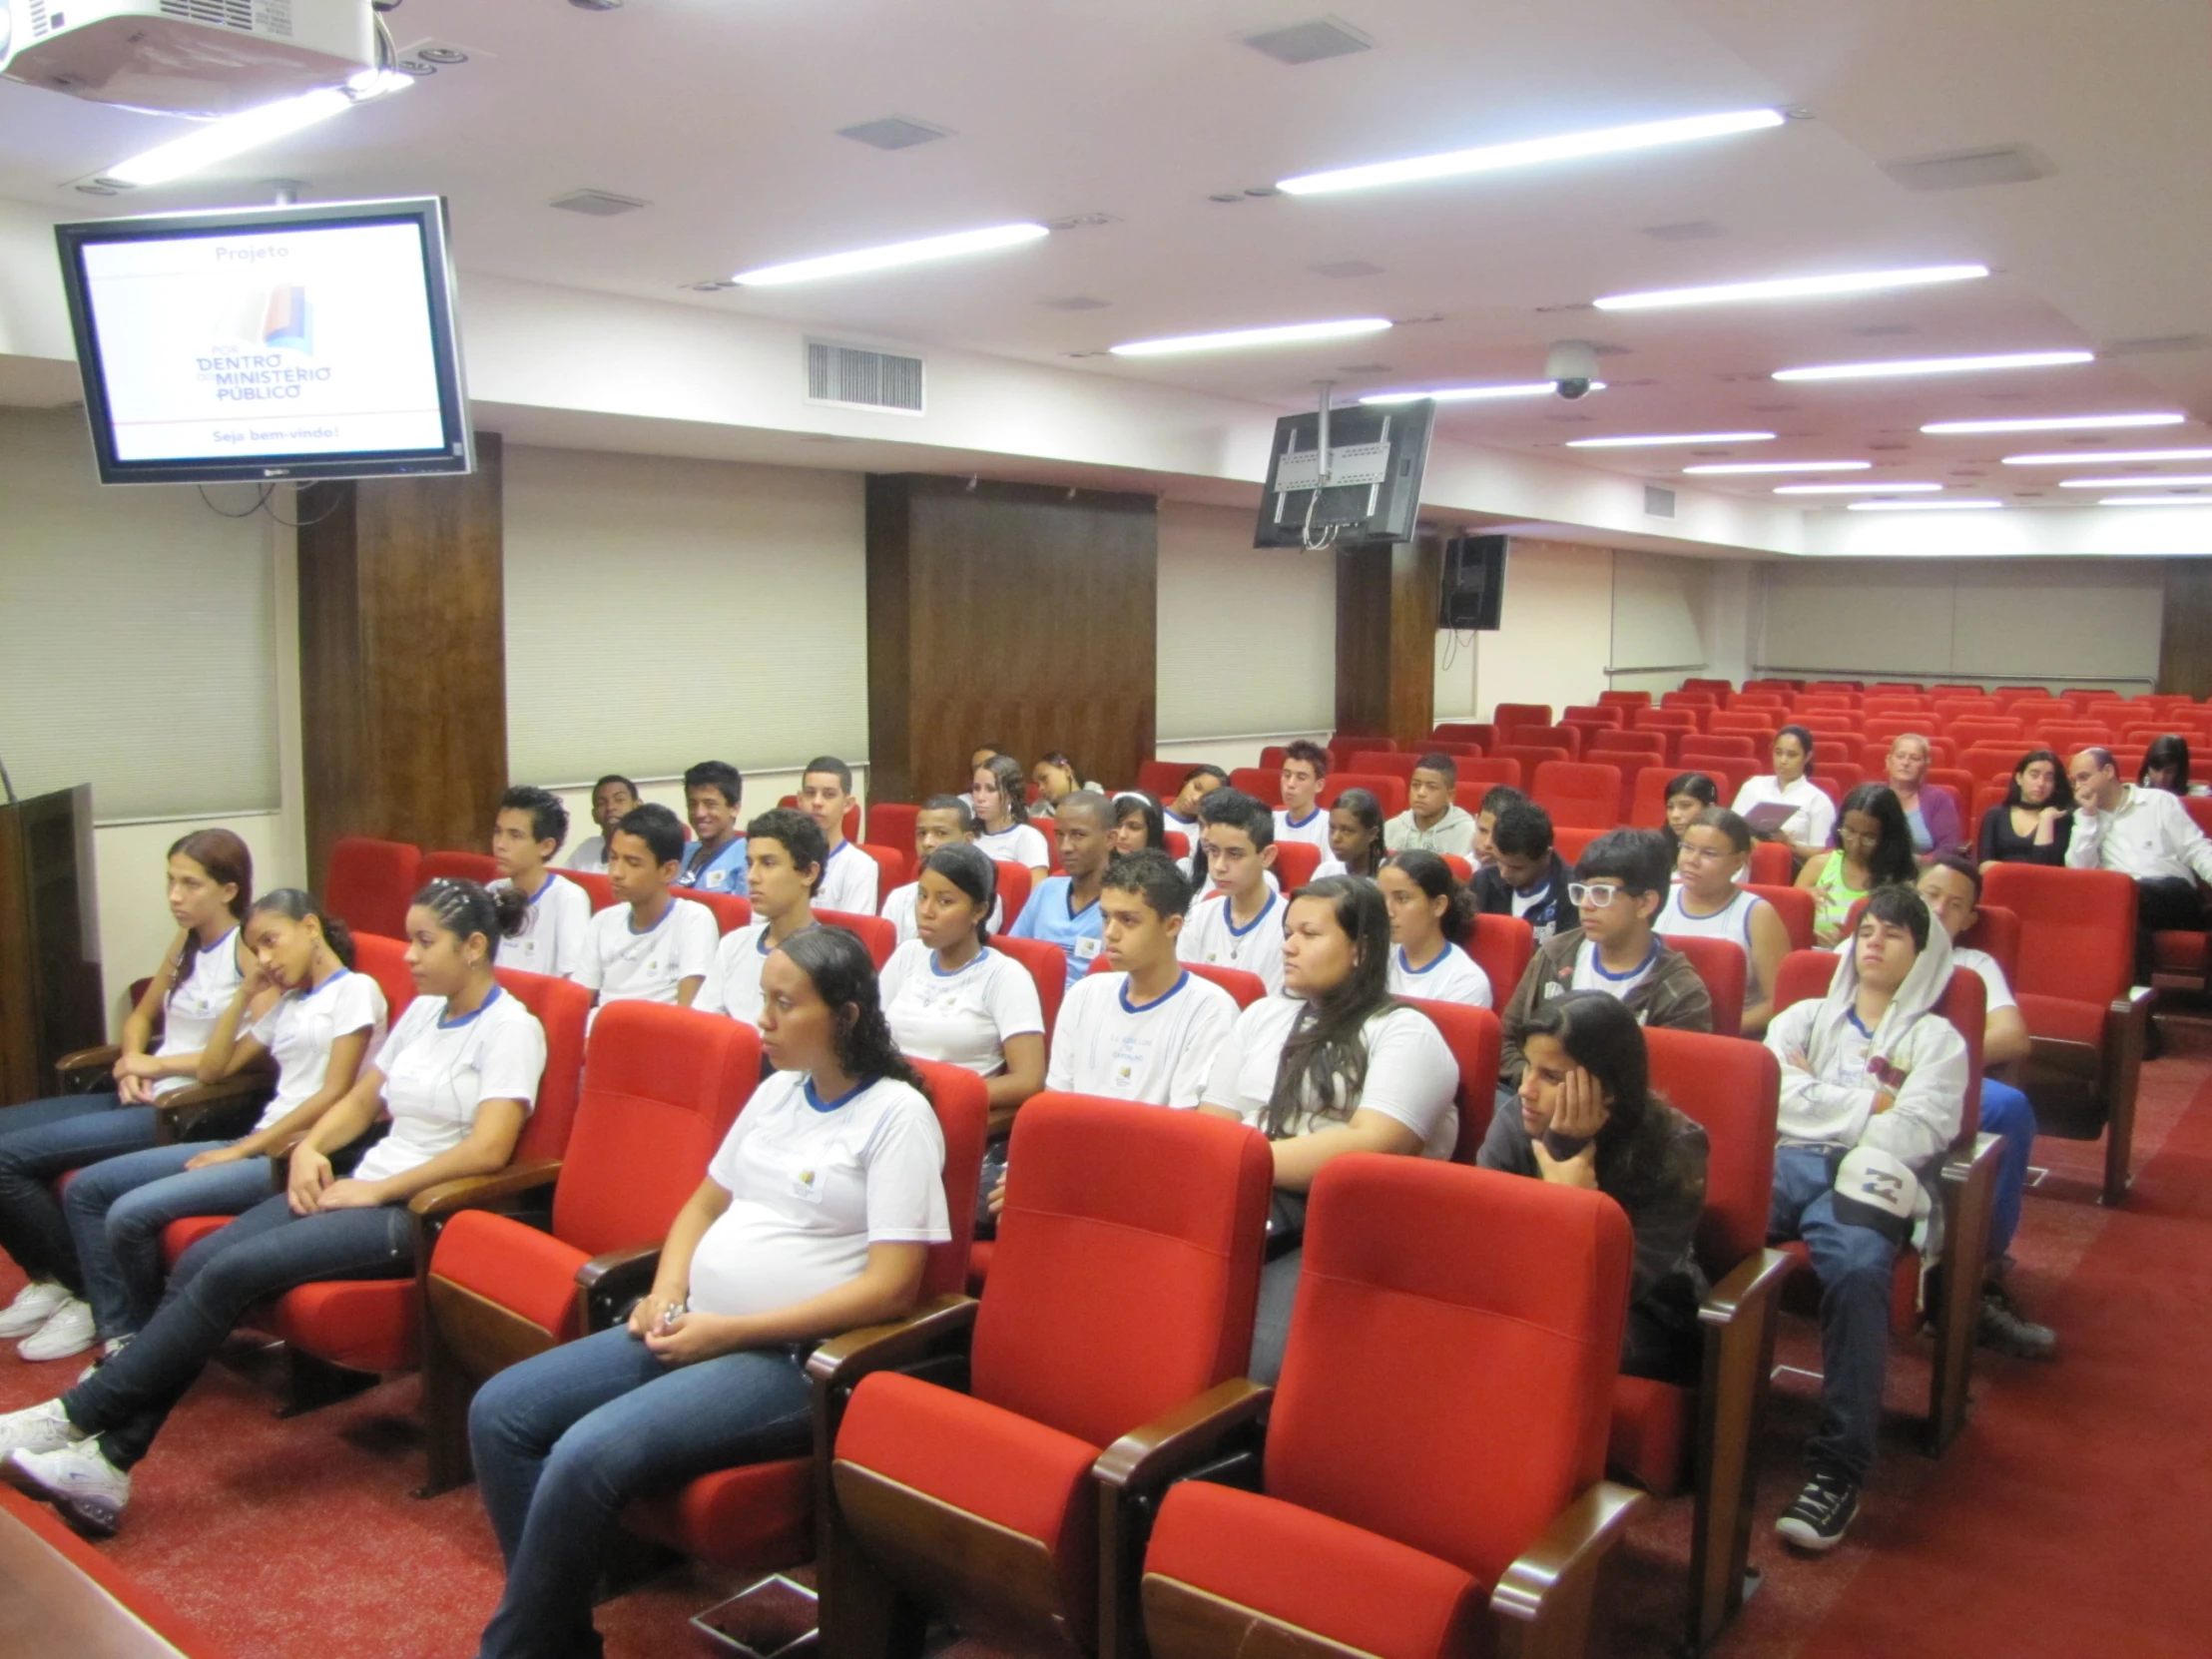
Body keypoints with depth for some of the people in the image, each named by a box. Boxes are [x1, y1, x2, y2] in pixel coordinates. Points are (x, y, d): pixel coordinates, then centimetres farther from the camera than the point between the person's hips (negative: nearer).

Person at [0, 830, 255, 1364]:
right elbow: (142, 1015, 25)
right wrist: (133, 1065, 2)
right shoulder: (186, 941, 14)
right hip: (148, 1097, 9)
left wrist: (161, 1063, -13)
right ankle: (48, 1278, 13)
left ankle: (89, 1294, 0)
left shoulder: (251, 947, -11)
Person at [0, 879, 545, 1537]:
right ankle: (109, 1457, -13)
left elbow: (489, 1149, -20)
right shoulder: (423, 1011, 16)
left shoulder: (510, 1028, -10)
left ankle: (79, 1417, -9)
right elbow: (361, 1100, 20)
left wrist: (376, 1190, -17)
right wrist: (311, 1147, 0)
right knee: (200, 1260, -13)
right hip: (362, 1190, 8)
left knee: (231, 1270, -21)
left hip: (418, 1212, -8)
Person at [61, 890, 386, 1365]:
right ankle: (121, 1337, -1)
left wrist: (243, 1150, -12)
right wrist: (244, 995, 13)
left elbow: (334, 1094, -13)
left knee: (131, 1214, -20)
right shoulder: (287, 1004, 22)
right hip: (258, 1146, 9)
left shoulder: (355, 989, -5)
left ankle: (148, 1339, 4)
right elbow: (213, 1068, 21)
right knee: (86, 1190, 4)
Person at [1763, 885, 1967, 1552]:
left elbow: (1913, 1135, 4)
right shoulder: (1807, 1015, 29)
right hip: (1783, 1162, 2)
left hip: (1867, 1177, -2)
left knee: (1858, 1273, -37)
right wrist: (1872, 1105, 6)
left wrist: (1815, 1096, 5)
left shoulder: (1937, 1040, 23)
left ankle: (1839, 1469, -29)